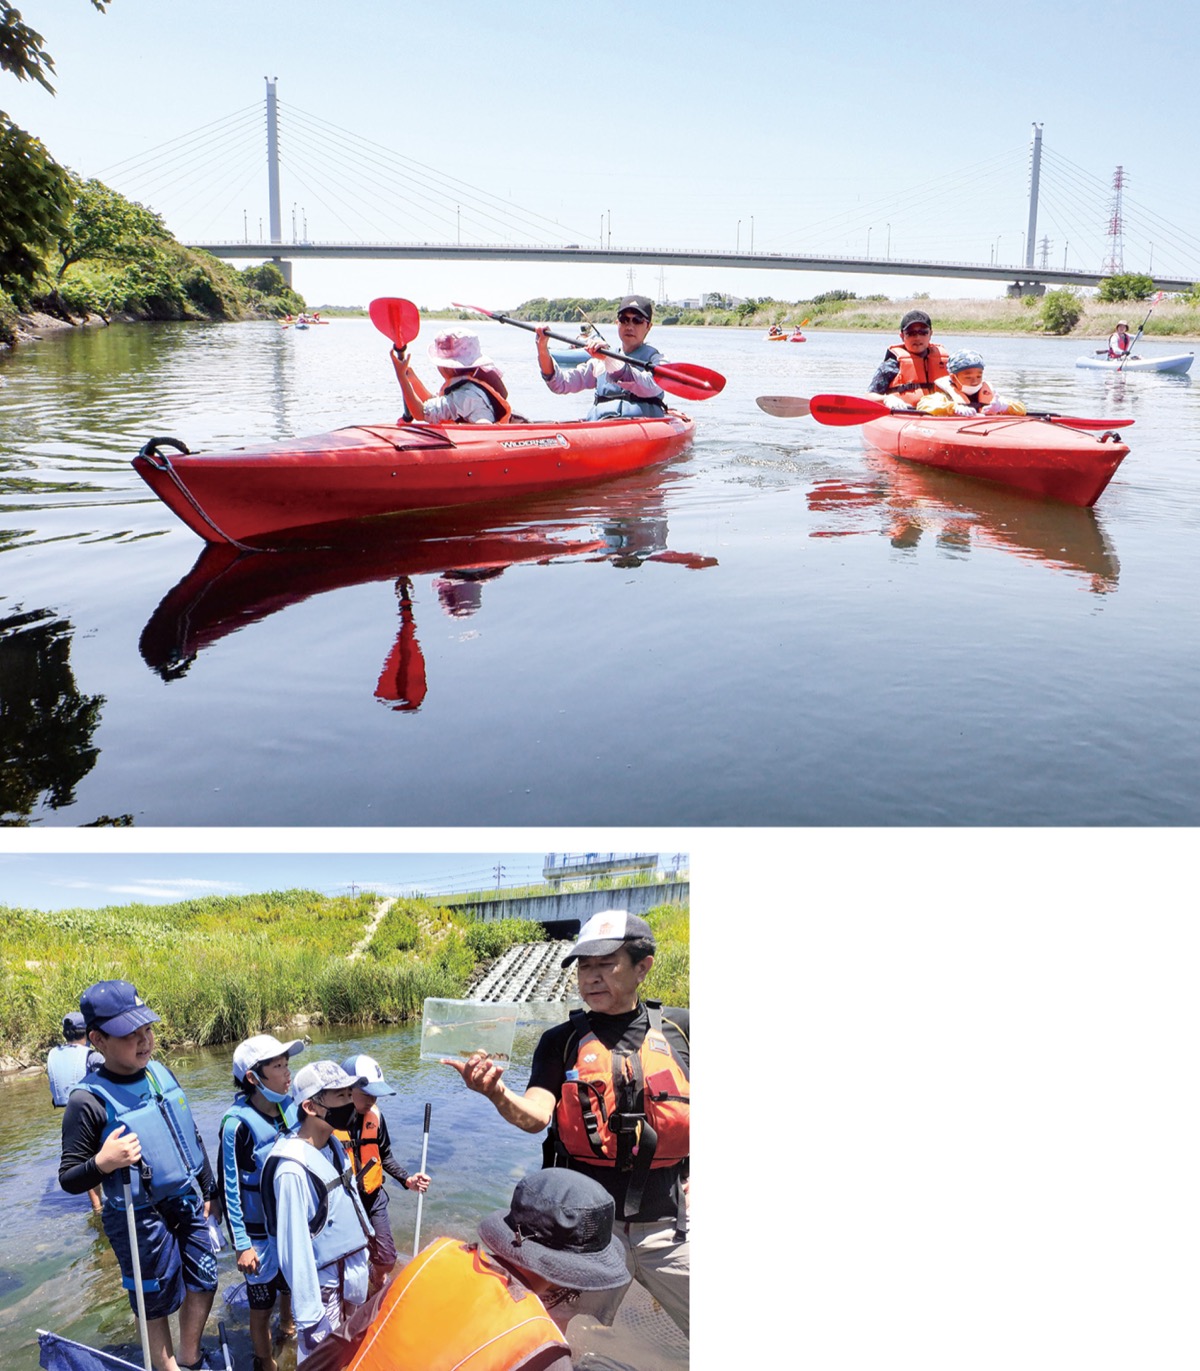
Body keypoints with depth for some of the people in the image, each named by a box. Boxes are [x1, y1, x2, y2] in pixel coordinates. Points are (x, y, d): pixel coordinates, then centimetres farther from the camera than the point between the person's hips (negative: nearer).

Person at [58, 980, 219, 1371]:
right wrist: (101, 1164, -35)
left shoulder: (159, 1071, -1)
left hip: (188, 1204, 6)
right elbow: (68, 1179, -14)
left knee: (204, 1284, 17)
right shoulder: (88, 1100, -21)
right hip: (140, 1219, -6)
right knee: (157, 1304, 10)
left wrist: (207, 1189, 17)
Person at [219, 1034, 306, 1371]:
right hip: (261, 1233, -5)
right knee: (261, 1305, 13)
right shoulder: (238, 1124, -25)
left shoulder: (292, 1108, -9)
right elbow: (229, 1189, -17)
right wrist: (241, 1245, -14)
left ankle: (288, 1326, 55)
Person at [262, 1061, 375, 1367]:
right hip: (325, 1287, -8)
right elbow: (294, 1248, -23)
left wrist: (367, 1256, 19)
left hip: (355, 1272, 8)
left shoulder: (333, 1144, -2)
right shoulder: (293, 1169, -27)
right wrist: (308, 1317, -19)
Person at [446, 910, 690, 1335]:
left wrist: (692, 1177, 0)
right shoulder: (562, 1041, -1)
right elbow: (536, 1116, -14)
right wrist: (498, 1094, -34)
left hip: (666, 1228, 0)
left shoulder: (679, 1028, 0)